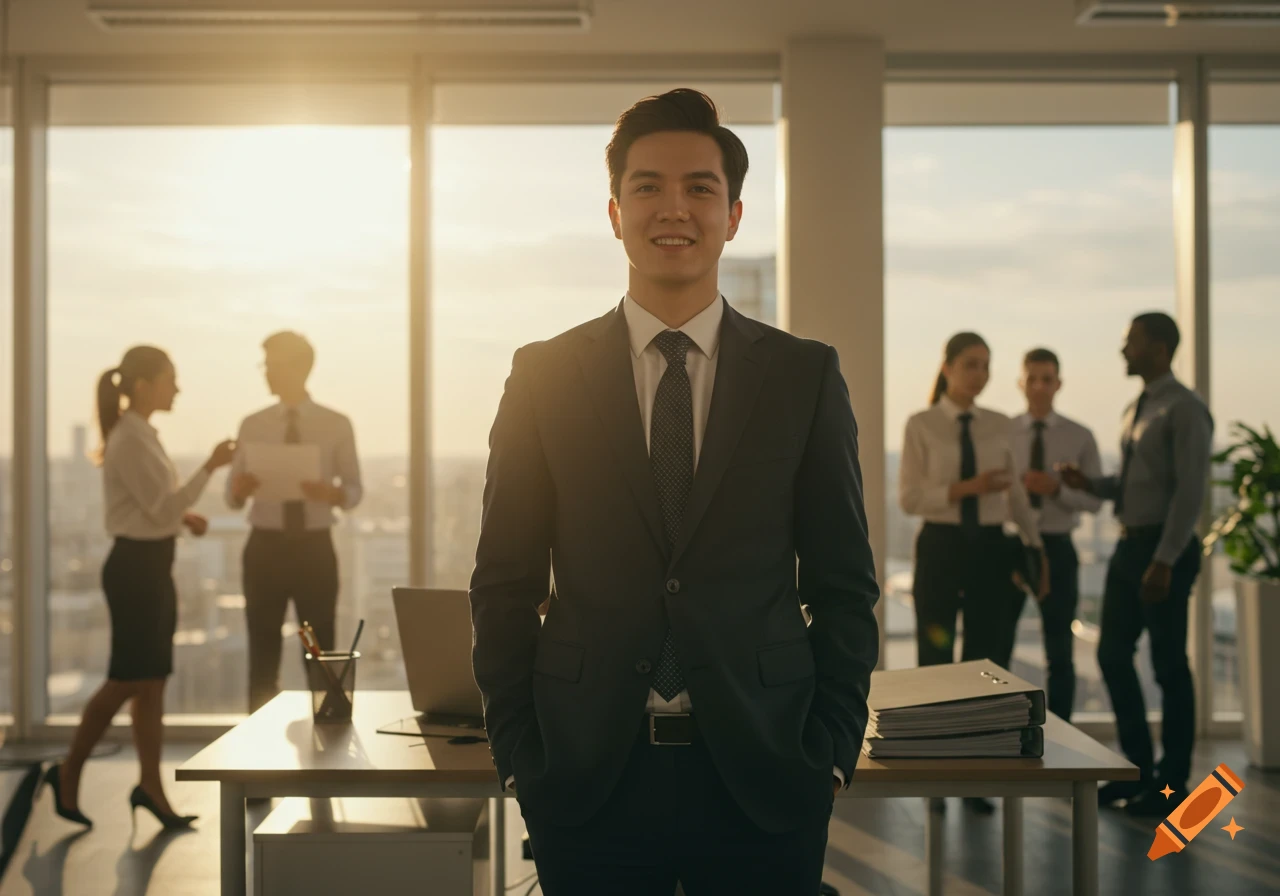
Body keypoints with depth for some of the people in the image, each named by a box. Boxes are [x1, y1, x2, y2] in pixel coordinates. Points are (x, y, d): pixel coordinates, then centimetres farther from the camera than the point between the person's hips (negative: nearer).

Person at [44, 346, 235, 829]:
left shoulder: (141, 435, 14)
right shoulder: (130, 440, -16)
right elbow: (162, 508, -20)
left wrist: (183, 516, 6)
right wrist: (209, 467, -19)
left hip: (152, 566, 10)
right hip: (135, 566, -10)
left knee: (151, 681, 10)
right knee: (126, 680, -2)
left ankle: (151, 788, 14)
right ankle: (69, 772, 12)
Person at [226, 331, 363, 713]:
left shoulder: (336, 425, 1)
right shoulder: (252, 426, 5)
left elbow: (355, 491, 3)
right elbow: (232, 497, 5)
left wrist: (329, 493, -19)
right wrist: (240, 487, -19)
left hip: (315, 548, -1)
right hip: (265, 548, 1)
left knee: (321, 653, 4)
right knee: (263, 653, 5)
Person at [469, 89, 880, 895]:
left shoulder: (807, 375, 3)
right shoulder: (544, 375, 3)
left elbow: (845, 586, 4)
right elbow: (505, 585, 4)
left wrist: (831, 754, -2)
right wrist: (519, 756, -1)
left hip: (762, 785, 0)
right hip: (588, 778, 0)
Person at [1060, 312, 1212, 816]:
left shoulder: (1184, 410, -12)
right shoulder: (1137, 410, 15)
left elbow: (1190, 491, -18)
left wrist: (1164, 561, -22)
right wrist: (1090, 485, 1)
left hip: (1165, 549, -9)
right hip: (1129, 545, 9)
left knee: (1169, 665, 1)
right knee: (1113, 655, 10)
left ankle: (1172, 781, 13)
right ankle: (1138, 768, 23)